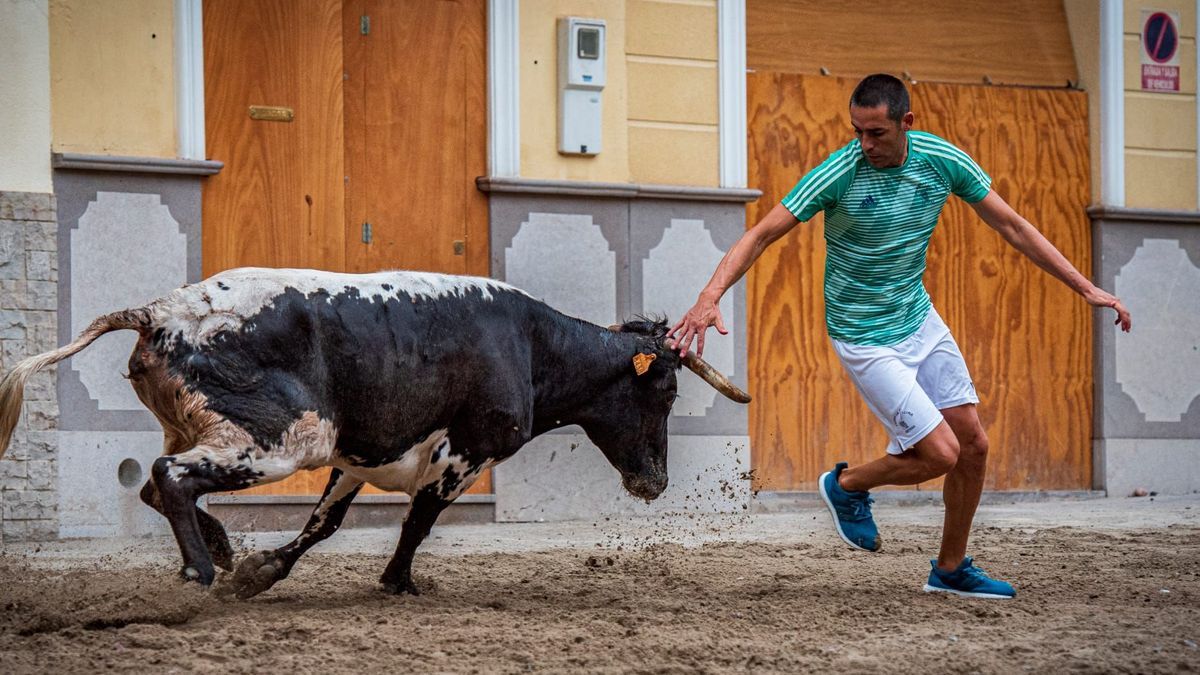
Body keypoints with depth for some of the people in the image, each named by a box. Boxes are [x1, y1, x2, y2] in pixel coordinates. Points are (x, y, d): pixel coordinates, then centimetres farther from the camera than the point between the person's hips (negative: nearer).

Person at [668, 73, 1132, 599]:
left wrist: (1085, 287, 1)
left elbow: (1012, 226, 1)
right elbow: (762, 234, -24)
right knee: (941, 454, -11)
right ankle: (846, 485, 17)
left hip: (920, 319, 6)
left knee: (974, 445, 5)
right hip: (864, 336, -6)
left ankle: (951, 568, 24)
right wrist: (710, 296, -39)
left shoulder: (943, 160, -9)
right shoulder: (839, 172, -23)